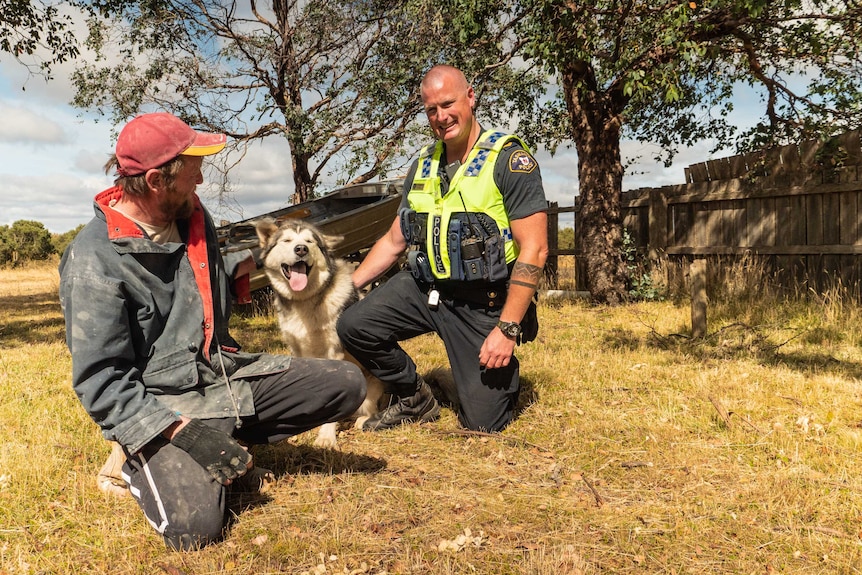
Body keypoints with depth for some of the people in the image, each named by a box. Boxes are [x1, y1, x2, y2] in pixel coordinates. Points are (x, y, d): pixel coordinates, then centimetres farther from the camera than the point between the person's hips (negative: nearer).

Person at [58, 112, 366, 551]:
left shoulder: (192, 217, 5)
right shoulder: (95, 259, -17)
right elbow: (101, 380, -18)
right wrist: (180, 429, -25)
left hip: (227, 374, 7)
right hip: (158, 404, -6)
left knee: (347, 384, -4)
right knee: (196, 523, -28)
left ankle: (231, 439, 7)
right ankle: (146, 464, 6)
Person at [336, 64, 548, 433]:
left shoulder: (509, 160, -11)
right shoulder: (423, 165, 9)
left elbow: (534, 250, -16)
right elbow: (394, 242, 15)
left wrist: (508, 329, -21)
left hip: (484, 302, -5)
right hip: (423, 287, 5)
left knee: (482, 423, -5)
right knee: (353, 325, -15)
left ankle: (505, 377, 32)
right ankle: (415, 400, 10)